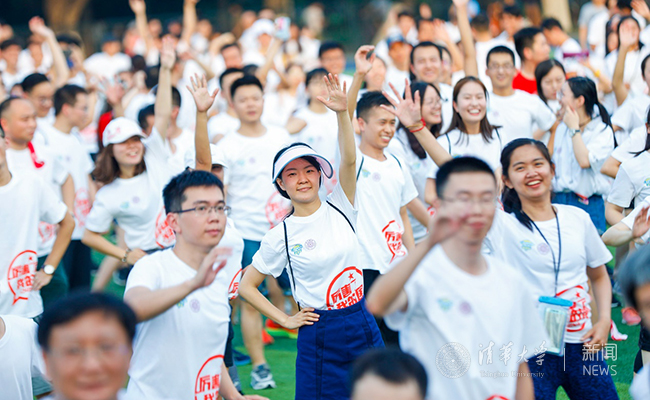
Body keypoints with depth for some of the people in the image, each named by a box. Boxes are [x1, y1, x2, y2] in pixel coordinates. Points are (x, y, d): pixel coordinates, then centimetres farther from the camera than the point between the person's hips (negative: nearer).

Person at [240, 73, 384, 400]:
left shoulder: (340, 207, 2)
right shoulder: (280, 235, -3)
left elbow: (349, 160, -15)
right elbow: (246, 285, 3)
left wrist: (342, 113, -29)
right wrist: (285, 320, -1)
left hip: (363, 324, 3)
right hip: (320, 334, -3)